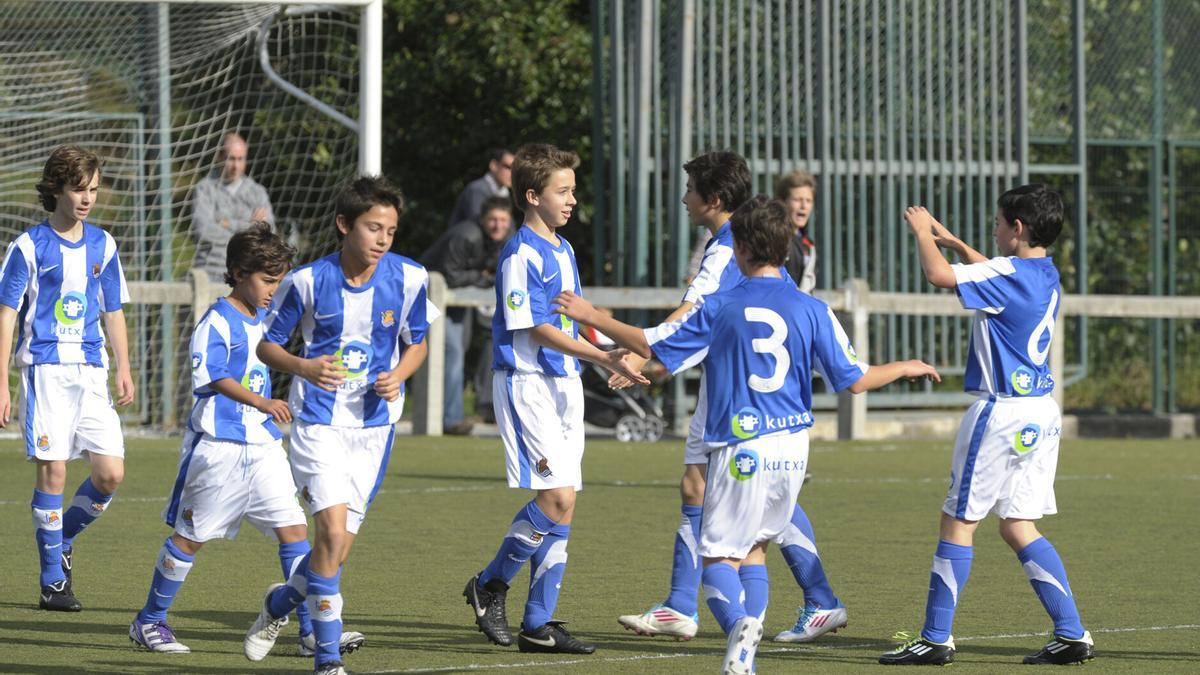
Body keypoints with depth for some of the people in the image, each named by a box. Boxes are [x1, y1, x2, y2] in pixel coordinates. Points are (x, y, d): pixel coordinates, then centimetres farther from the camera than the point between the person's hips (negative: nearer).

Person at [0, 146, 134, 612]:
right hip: (46, 368, -4)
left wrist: (123, 370, 6)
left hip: (91, 372, 4)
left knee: (111, 473, -5)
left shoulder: (103, 246, 10)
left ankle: (62, 537, 22)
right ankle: (53, 581, 2)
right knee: (52, 471, -7)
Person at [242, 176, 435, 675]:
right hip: (317, 422, -3)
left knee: (338, 547, 6)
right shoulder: (307, 281, -11)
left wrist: (397, 376, -11)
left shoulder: (409, 279, -4)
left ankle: (281, 602, 39)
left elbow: (416, 344, 10)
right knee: (333, 531, -18)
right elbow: (267, 345, 0)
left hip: (374, 425, 3)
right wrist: (303, 367, -21)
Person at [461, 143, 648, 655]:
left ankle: (539, 623, 8)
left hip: (565, 383, 9)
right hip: (527, 383, -9)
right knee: (556, 499, -16)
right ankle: (491, 585, 4)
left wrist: (607, 362, 18)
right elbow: (537, 329, -18)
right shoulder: (521, 254, -13)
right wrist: (602, 357, -22)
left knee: (561, 506, 5)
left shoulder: (563, 250, 15)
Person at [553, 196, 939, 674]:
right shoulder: (812, 311, 1)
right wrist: (905, 368, 22)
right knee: (754, 546, 20)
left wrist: (594, 318, 16)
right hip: (792, 450, 4)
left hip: (740, 450, -3)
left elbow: (651, 347, 2)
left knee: (718, 556, -1)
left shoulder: (719, 309, -3)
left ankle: (739, 622, -33)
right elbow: (855, 380, 3)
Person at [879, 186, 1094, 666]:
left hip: (1001, 413, -9)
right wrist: (951, 241, 31)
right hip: (1041, 411, 9)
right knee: (1018, 527, 12)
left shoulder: (1009, 273, -17)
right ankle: (1071, 634, 7)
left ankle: (935, 639, 4)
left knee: (958, 523, 0)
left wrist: (922, 232, -8)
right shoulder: (1045, 275, 10)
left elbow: (938, 274, -26)